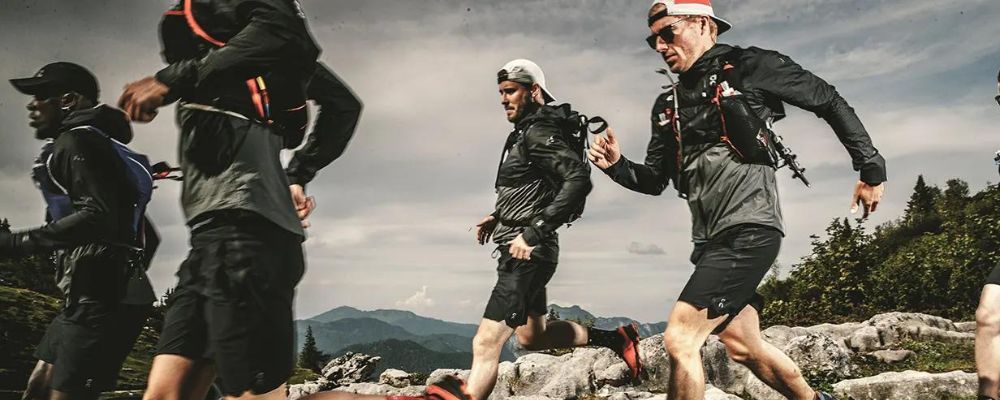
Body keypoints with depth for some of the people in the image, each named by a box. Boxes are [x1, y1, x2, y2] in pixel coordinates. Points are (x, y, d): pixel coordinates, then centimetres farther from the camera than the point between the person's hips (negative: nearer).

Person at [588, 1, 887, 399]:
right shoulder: (667, 106, 15)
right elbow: (654, 180, 18)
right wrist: (616, 165, -1)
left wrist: (871, 169, 4)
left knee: (679, 339, -15)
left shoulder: (750, 67, -2)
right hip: (710, 239, 8)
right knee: (743, 346, 19)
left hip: (749, 230, -8)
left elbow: (829, 102, 4)